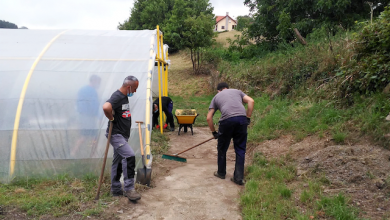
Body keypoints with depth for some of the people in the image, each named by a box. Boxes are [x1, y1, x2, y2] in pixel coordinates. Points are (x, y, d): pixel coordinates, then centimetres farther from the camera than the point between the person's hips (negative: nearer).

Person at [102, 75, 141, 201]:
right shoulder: (117, 97, -18)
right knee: (129, 156, -20)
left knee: (119, 161, 14)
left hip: (123, 135, 10)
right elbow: (106, 107, -38)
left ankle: (116, 189, 24)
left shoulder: (125, 97, 14)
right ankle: (129, 189, -13)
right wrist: (111, 118, -22)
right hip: (116, 134, -10)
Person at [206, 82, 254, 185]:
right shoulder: (237, 91, 28)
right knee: (240, 150, 12)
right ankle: (239, 177, 13)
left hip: (227, 120, -1)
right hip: (242, 119, 2)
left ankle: (221, 173, 33)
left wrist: (214, 132, 27)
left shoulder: (216, 97, 25)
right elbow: (251, 101, 11)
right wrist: (248, 118, 13)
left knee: (222, 149, 18)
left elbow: (209, 118, 18)